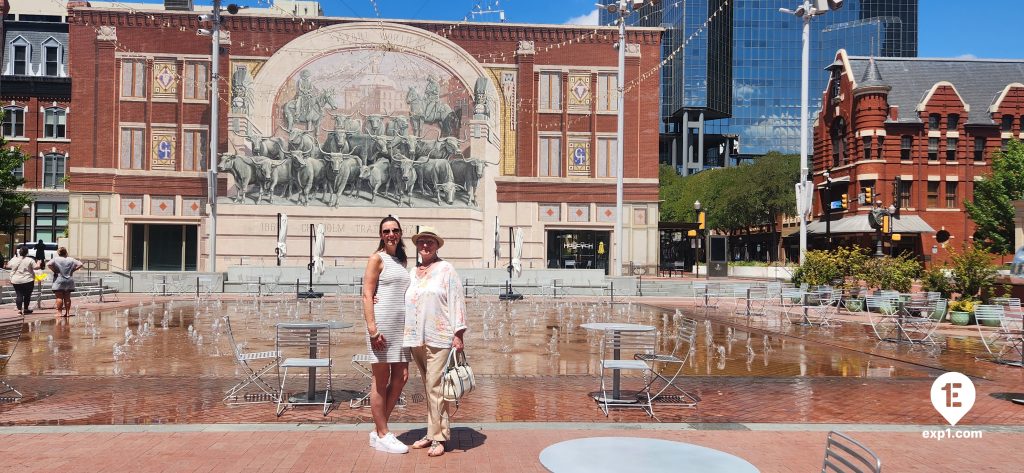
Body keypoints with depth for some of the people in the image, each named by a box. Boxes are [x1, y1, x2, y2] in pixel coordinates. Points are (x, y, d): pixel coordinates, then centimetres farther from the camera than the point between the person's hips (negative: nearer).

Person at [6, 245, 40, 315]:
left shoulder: (14, 260, 2)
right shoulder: (30, 260, -8)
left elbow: (8, 266, 17)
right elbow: (36, 267, -11)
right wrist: (38, 263, 10)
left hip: (16, 281, 3)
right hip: (28, 281, -3)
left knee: (19, 295, 6)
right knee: (27, 295, 8)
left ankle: (19, 309, 0)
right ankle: (25, 309, 12)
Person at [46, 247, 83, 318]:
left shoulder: (56, 259, -5)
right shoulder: (71, 260, 3)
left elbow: (48, 264, -20)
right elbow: (80, 264, 0)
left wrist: (54, 270, -8)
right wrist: (72, 270, 2)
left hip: (59, 281, -3)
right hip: (69, 281, 3)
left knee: (59, 298, -1)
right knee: (67, 298, 9)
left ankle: (59, 312, -4)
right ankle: (67, 312, 11)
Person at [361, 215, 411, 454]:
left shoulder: (402, 261, 17)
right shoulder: (377, 258, -3)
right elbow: (367, 295, -9)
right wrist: (372, 328, -18)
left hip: (401, 324, 8)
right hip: (382, 323, -8)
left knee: (400, 378, 8)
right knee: (380, 380, 1)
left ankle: (378, 430, 20)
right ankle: (382, 436, 10)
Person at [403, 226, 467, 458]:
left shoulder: (445, 269, 1)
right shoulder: (412, 273, 17)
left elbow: (456, 300, -4)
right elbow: (403, 300, 22)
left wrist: (458, 334, -10)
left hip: (439, 338, -5)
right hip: (416, 338, 5)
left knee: (435, 387, -8)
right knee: (427, 387, 10)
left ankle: (438, 437, -1)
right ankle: (432, 432, 18)